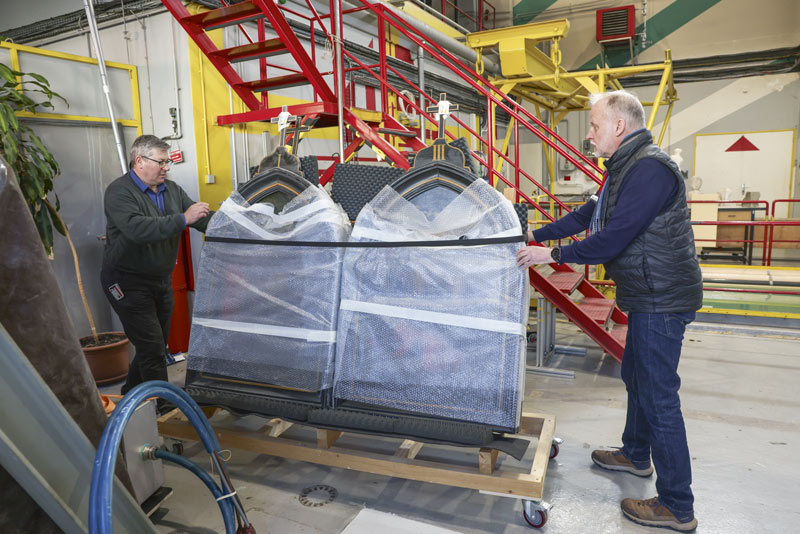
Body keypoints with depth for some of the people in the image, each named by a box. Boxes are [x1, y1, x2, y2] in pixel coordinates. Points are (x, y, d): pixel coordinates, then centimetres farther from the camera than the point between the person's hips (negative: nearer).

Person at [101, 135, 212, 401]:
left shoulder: (171, 189, 6)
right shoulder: (119, 192, -15)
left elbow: (203, 219, 0)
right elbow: (137, 229, -32)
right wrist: (182, 220, -37)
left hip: (161, 280, 7)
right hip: (128, 283, -7)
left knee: (157, 346, 16)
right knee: (152, 349, -6)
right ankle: (162, 407, 6)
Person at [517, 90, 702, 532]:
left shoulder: (649, 169, -22)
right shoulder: (626, 168, 13)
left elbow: (612, 238, -26)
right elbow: (589, 215, 20)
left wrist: (552, 255, -16)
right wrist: (537, 234, 19)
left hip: (661, 301, -11)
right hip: (649, 298, 11)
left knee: (658, 397, -3)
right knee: (636, 378, 23)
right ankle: (636, 455, 43)